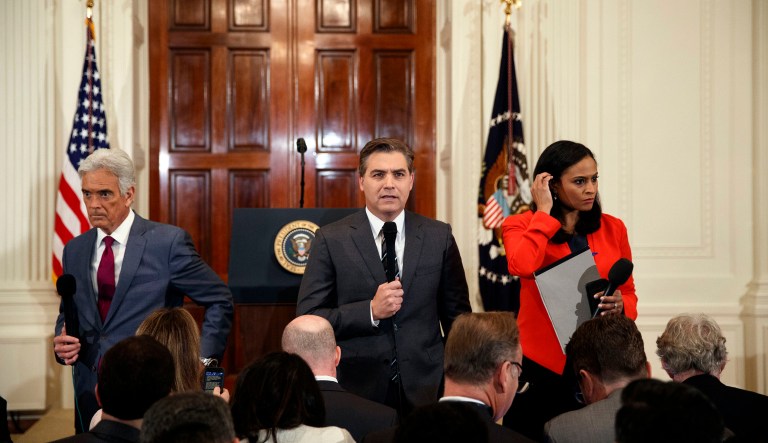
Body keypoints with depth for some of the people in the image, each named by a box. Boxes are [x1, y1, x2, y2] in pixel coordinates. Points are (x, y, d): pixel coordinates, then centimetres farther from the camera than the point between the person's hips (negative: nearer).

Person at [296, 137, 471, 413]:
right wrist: (371, 311, -16)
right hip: (357, 390, -2)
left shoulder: (439, 237, 4)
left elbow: (457, 316, 11)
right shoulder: (331, 240, -2)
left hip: (424, 391, 2)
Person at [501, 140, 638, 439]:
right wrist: (544, 211, -10)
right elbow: (523, 267, -22)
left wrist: (620, 305, -9)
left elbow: (628, 292, 15)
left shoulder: (612, 228, 9)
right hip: (543, 361, -2)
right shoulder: (520, 226, 0)